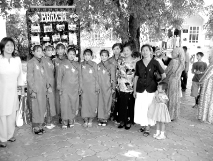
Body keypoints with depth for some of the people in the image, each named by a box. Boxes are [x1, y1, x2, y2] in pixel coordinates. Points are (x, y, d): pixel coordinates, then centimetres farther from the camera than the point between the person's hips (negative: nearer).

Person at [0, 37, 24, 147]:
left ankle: (10, 135, 28)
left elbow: (20, 75, 11)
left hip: (13, 91, 3)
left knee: (12, 114, 10)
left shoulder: (17, 59, 0)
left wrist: (22, 89, 16)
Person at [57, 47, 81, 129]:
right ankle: (64, 122, 9)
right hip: (65, 89, -2)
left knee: (74, 105, 4)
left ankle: (71, 121, 17)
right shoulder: (63, 64, 1)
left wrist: (80, 88, 9)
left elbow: (79, 77, 12)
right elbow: (59, 77, 1)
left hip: (75, 89, 3)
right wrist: (59, 88, -3)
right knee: (65, 105, -2)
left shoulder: (77, 65, 10)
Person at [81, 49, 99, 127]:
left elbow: (96, 76, 2)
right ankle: (85, 120, 13)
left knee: (92, 103, 1)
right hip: (84, 87, 1)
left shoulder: (94, 64, 1)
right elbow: (80, 76, 7)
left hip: (92, 87, -1)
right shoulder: (81, 65, 6)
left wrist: (97, 87, -2)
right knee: (84, 103, 2)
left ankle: (90, 120, 14)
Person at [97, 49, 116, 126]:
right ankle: (100, 118, 16)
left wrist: (113, 88, -2)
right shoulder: (98, 66, 7)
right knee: (100, 103, 5)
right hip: (99, 87, 3)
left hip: (107, 88, -3)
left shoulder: (111, 66, -2)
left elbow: (113, 78, -1)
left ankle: (105, 119, 14)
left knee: (106, 103, 2)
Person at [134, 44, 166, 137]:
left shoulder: (154, 63, -3)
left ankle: (147, 127, 14)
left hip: (151, 89, -2)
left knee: (149, 107, 1)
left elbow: (163, 75, -1)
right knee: (140, 108, 4)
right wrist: (134, 90, 7)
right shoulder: (138, 63, 5)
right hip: (140, 89, 3)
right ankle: (143, 125, 24)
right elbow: (136, 77, 8)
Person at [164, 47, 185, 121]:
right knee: (175, 99, 15)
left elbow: (167, 71, -12)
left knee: (170, 99, 4)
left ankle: (169, 116, 13)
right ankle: (174, 115, 26)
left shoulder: (173, 61, -18)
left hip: (170, 82, -7)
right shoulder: (181, 62, 4)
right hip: (177, 82, 7)